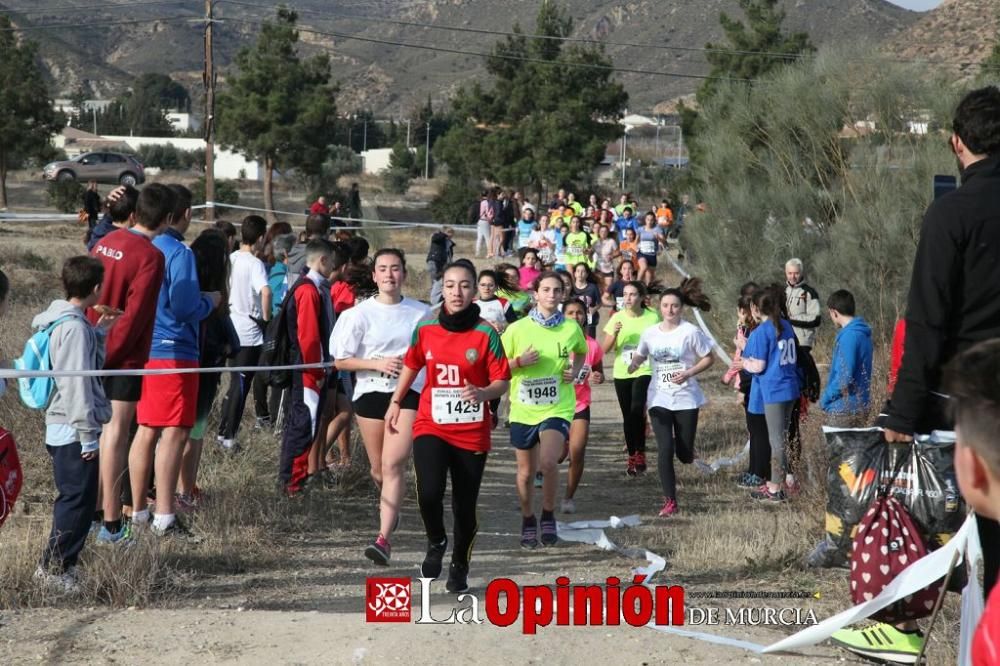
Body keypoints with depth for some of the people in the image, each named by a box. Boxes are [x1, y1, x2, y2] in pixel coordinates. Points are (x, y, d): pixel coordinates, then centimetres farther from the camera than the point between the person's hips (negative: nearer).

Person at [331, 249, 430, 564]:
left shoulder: (422, 313, 2)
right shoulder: (360, 314, -1)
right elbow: (340, 361, -1)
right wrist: (378, 364, -13)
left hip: (409, 394, -2)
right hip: (370, 393, 2)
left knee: (393, 465, -16)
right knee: (379, 468, 14)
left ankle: (384, 539, -20)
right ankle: (389, 503, 49)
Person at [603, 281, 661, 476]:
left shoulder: (652, 318, -4)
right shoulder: (617, 318, 0)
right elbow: (605, 349, -2)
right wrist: (615, 334, -19)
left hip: (644, 372, -3)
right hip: (622, 373, 3)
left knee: (637, 410, -22)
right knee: (627, 416, 8)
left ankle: (640, 453, -9)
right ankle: (632, 456, 21)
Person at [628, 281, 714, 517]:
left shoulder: (691, 332, -7)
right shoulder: (650, 333, 2)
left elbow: (708, 358, -1)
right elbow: (640, 356, 16)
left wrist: (689, 373, -17)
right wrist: (634, 363, -9)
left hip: (686, 399, -2)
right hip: (659, 400, 2)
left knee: (684, 454, 2)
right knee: (665, 450, -10)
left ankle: (684, 447, 43)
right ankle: (669, 501, -2)